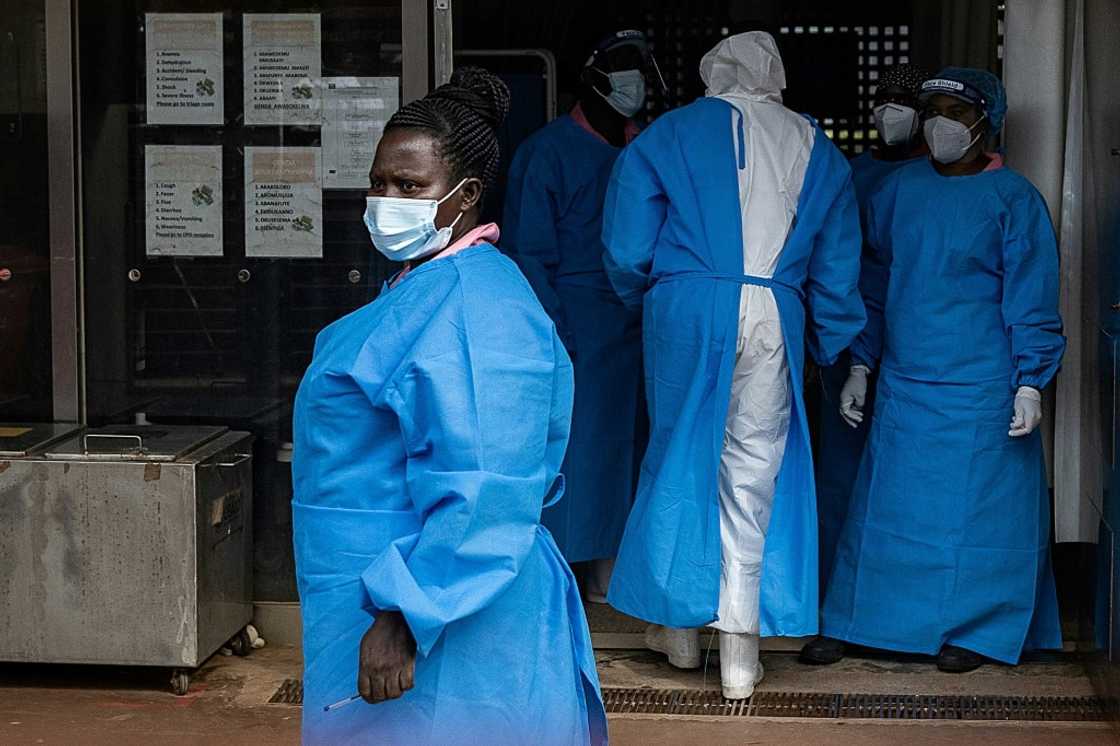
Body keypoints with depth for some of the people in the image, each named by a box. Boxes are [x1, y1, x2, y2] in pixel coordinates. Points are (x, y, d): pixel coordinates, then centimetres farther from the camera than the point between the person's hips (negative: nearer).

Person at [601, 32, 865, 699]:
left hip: (687, 310, -1)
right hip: (775, 318, 1)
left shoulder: (668, 135, 6)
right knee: (755, 473, 5)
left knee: (680, 457, 14)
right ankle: (740, 650, 6)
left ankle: (679, 624, 24)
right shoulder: (818, 150, 14)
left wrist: (645, 297, 21)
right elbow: (837, 270, 15)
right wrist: (835, 352, 23)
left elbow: (627, 250, 2)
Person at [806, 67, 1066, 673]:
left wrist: (1030, 383, -10)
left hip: (982, 389, -4)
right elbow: (876, 283, 14)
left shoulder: (1013, 198, -3)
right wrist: (861, 365, 10)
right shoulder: (899, 189, 8)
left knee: (976, 505, 2)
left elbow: (1031, 300, -4)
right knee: (885, 501, 7)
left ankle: (972, 630, 15)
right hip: (903, 381, 4)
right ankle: (851, 623, 15)